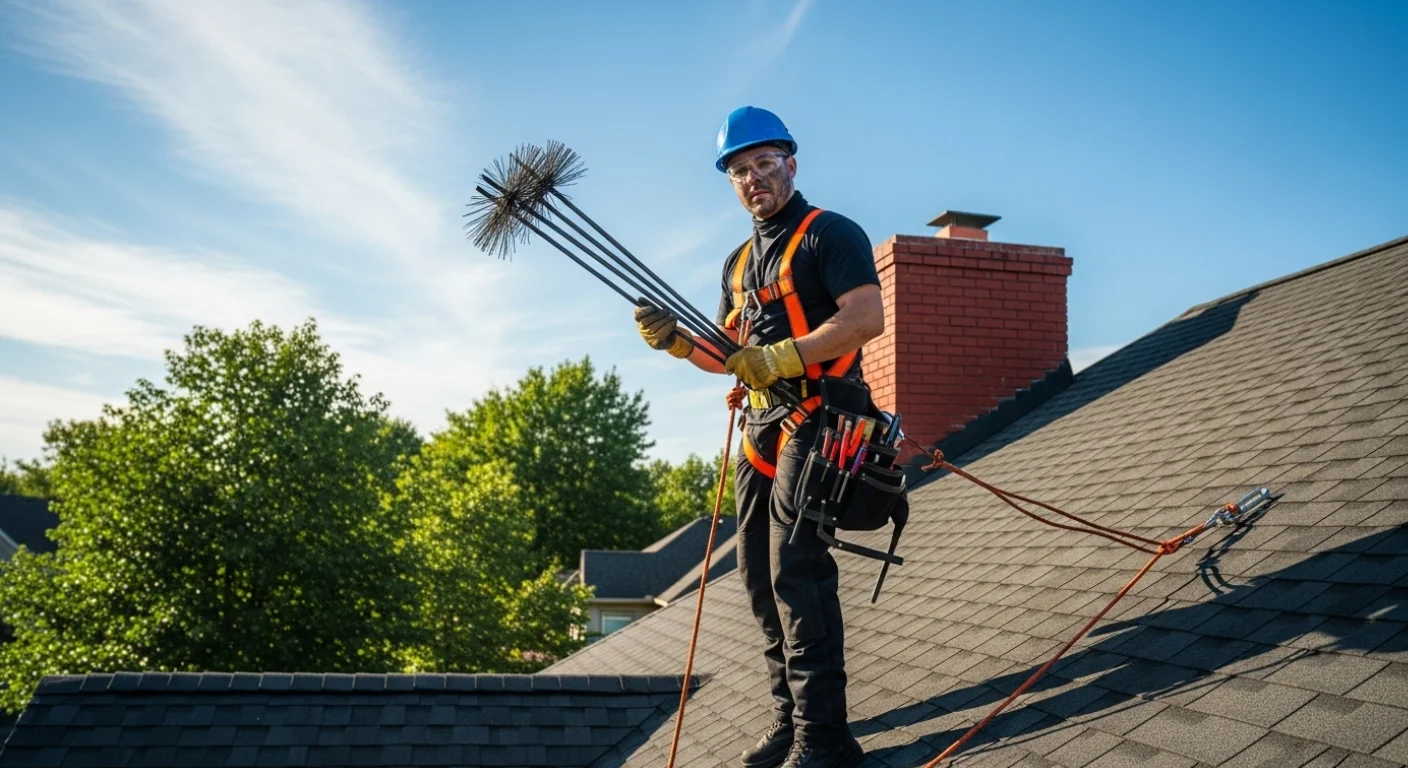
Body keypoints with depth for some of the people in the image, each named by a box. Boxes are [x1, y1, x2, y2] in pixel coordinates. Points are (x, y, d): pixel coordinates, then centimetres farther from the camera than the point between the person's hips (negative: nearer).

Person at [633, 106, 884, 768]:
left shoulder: (830, 234, -3)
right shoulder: (738, 263, 21)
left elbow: (867, 317, -17)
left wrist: (780, 357, -23)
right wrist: (676, 340, 4)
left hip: (813, 419, -8)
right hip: (760, 428, 9)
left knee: (795, 570, -15)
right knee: (759, 576, 8)